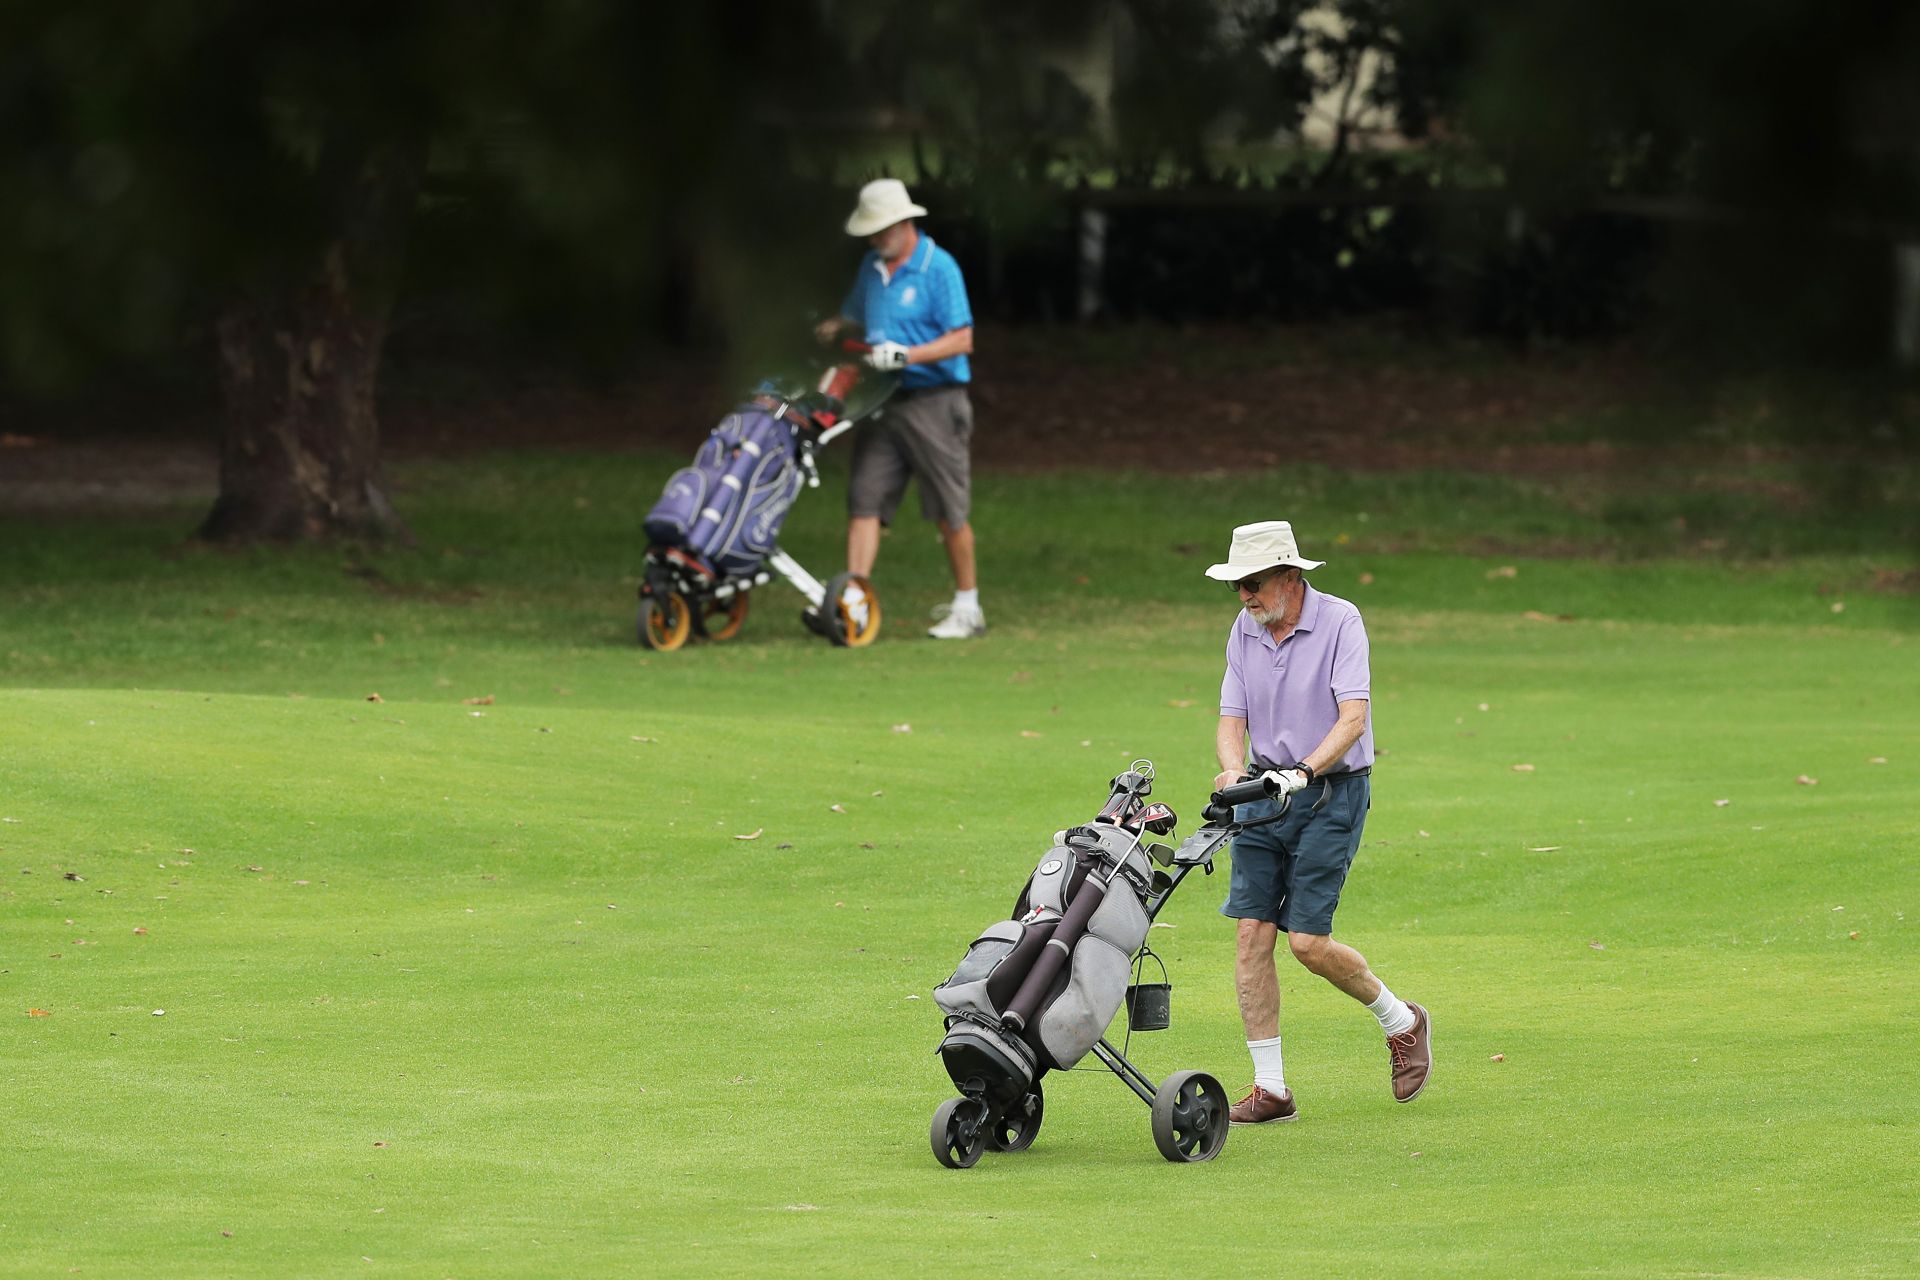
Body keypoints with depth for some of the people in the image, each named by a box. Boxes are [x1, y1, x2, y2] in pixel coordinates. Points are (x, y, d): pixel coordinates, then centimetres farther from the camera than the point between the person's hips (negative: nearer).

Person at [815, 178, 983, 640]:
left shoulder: (939, 268, -10)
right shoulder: (872, 267, 12)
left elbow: (962, 340, -14)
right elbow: (856, 317, 26)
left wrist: (907, 355, -24)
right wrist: (837, 328, 3)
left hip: (933, 402, -6)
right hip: (884, 405, 6)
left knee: (949, 511, 0)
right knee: (864, 499, -4)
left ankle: (967, 607, 12)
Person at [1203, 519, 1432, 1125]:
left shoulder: (1339, 621, -13)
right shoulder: (1244, 631, 5)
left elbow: (1353, 718, -21)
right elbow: (1232, 719, 2)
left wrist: (1303, 772, -35)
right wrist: (1234, 771, -20)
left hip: (1332, 791, -6)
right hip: (1265, 791, 6)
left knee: (1308, 942, -9)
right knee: (1252, 932, -4)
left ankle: (1402, 1022, 18)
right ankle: (1270, 1089, 1)